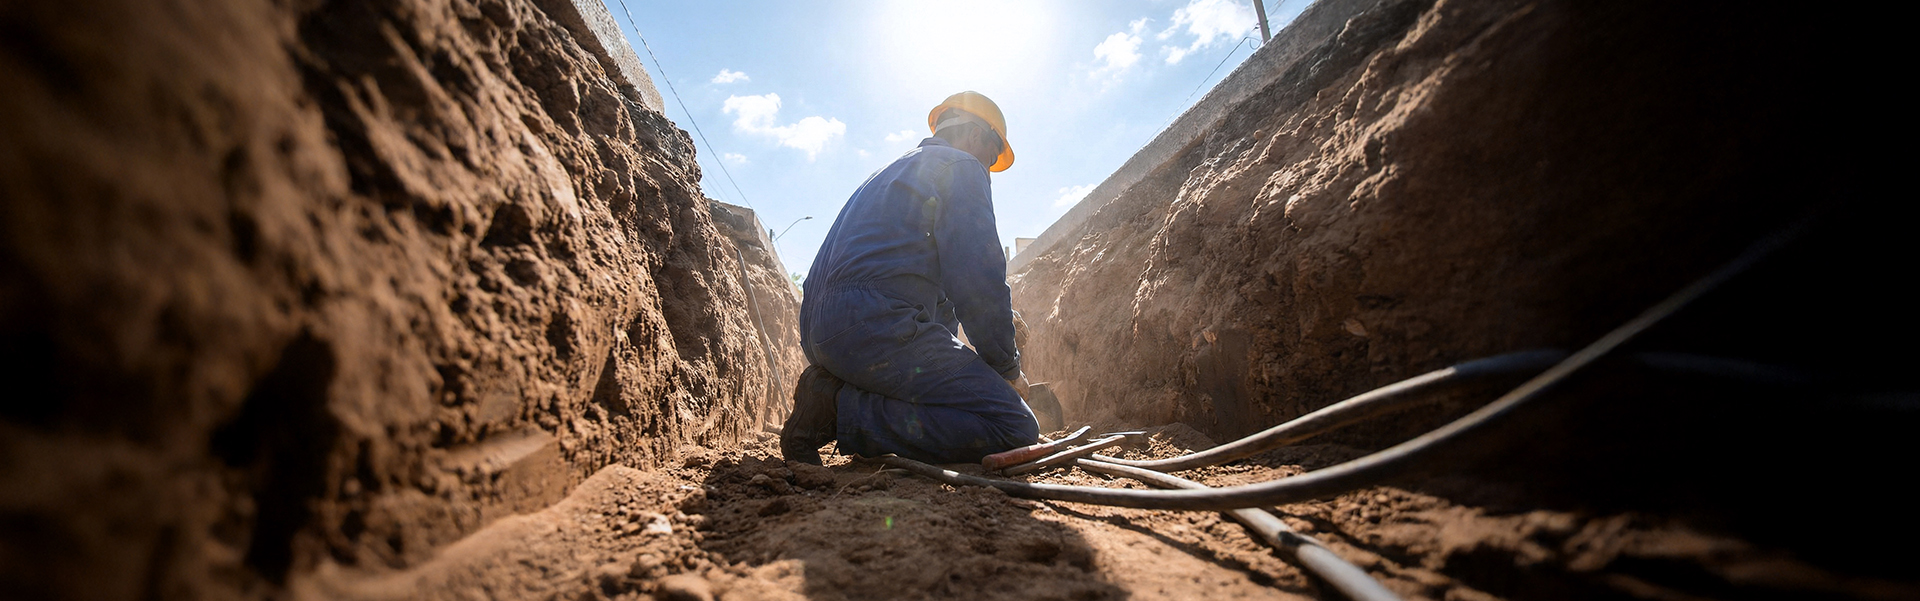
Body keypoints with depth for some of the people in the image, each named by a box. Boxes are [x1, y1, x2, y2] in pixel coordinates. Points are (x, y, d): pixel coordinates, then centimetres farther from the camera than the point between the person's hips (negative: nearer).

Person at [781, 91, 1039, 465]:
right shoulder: (961, 166, 5)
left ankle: (832, 392, 5)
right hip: (877, 324, -10)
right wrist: (1007, 367, 5)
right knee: (1017, 429, -13)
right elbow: (977, 280, -8)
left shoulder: (892, 172, 34)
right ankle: (843, 411, -15)